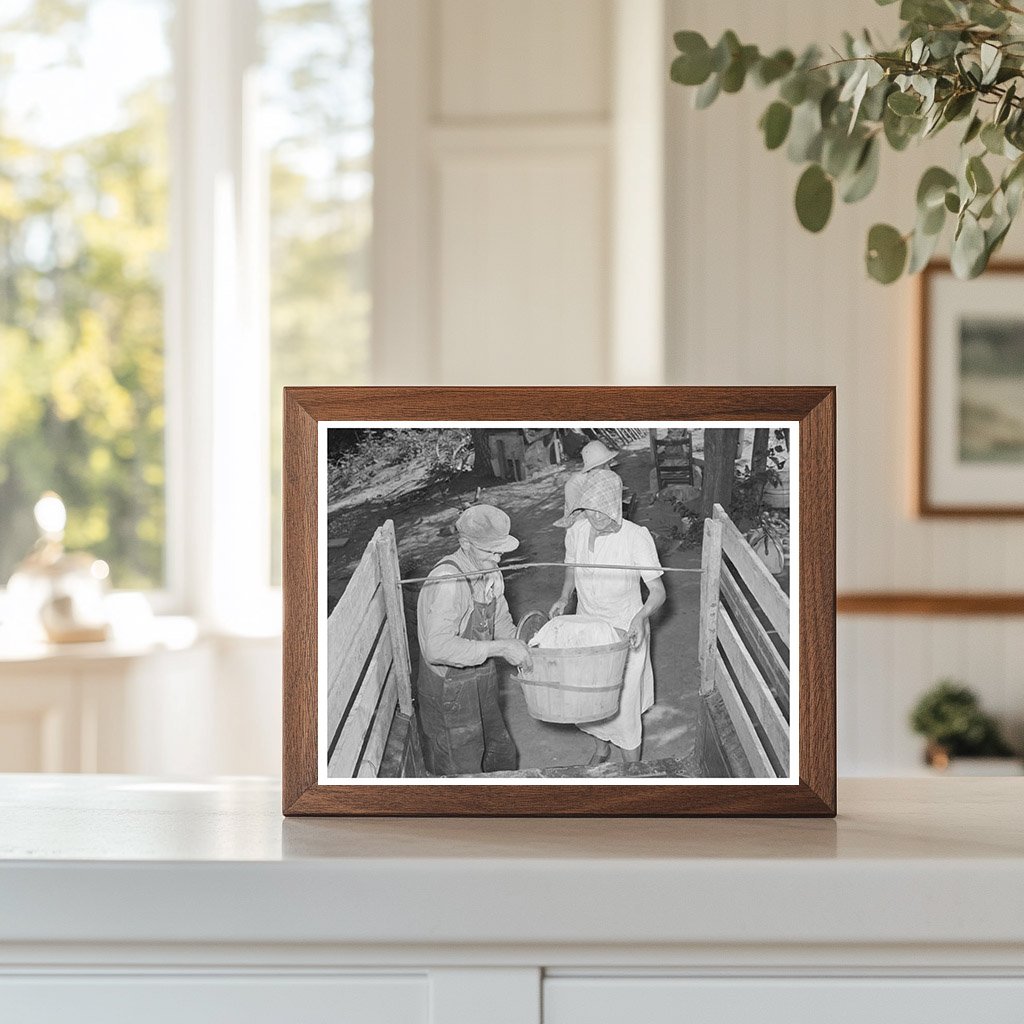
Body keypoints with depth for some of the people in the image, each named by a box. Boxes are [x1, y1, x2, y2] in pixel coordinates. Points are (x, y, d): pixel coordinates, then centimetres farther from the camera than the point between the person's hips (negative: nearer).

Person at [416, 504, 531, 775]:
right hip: (449, 697, -9)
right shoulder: (447, 582, -28)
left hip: (482, 691, 9)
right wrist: (500, 648, -33)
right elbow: (438, 648, -36)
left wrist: (522, 648, -4)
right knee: (462, 774, 3)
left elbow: (501, 622, 17)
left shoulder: (489, 574, 1)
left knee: (502, 756, 23)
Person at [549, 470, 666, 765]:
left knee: (625, 706, 0)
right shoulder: (576, 533, -8)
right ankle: (602, 747, 47)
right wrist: (564, 599, -7)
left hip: (626, 633, -4)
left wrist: (641, 616, -35)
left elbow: (658, 590, -16)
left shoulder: (637, 537, -21)